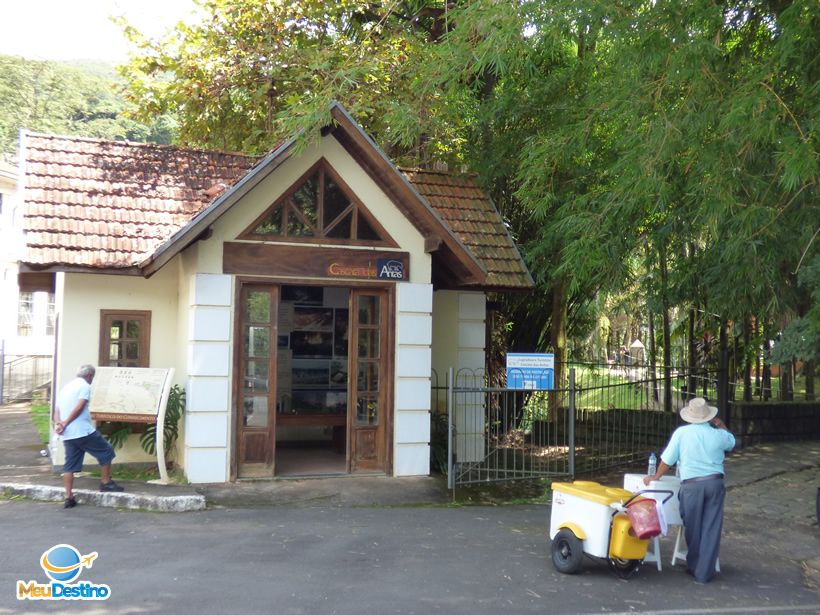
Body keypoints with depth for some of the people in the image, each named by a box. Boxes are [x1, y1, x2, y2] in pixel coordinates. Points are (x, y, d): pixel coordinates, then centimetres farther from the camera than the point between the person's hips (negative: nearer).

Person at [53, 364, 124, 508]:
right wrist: (65, 423, -12)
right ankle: (106, 483, 13)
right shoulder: (85, 386, -4)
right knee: (106, 452, 9)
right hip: (83, 432, -8)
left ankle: (69, 497, 6)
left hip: (67, 436, 8)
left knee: (70, 466, 9)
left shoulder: (65, 388, 21)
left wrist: (58, 424, -5)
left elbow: (57, 410, 10)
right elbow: (79, 408, -16)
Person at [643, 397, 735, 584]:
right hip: (715, 483, 1)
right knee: (711, 529, 6)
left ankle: (694, 567, 25)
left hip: (691, 485, -1)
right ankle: (704, 573, 7)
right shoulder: (719, 435, -1)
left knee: (693, 529, 12)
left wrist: (655, 477, 12)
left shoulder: (682, 433, -6)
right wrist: (721, 425, 34)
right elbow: (731, 442, 25)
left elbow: (667, 460, -2)